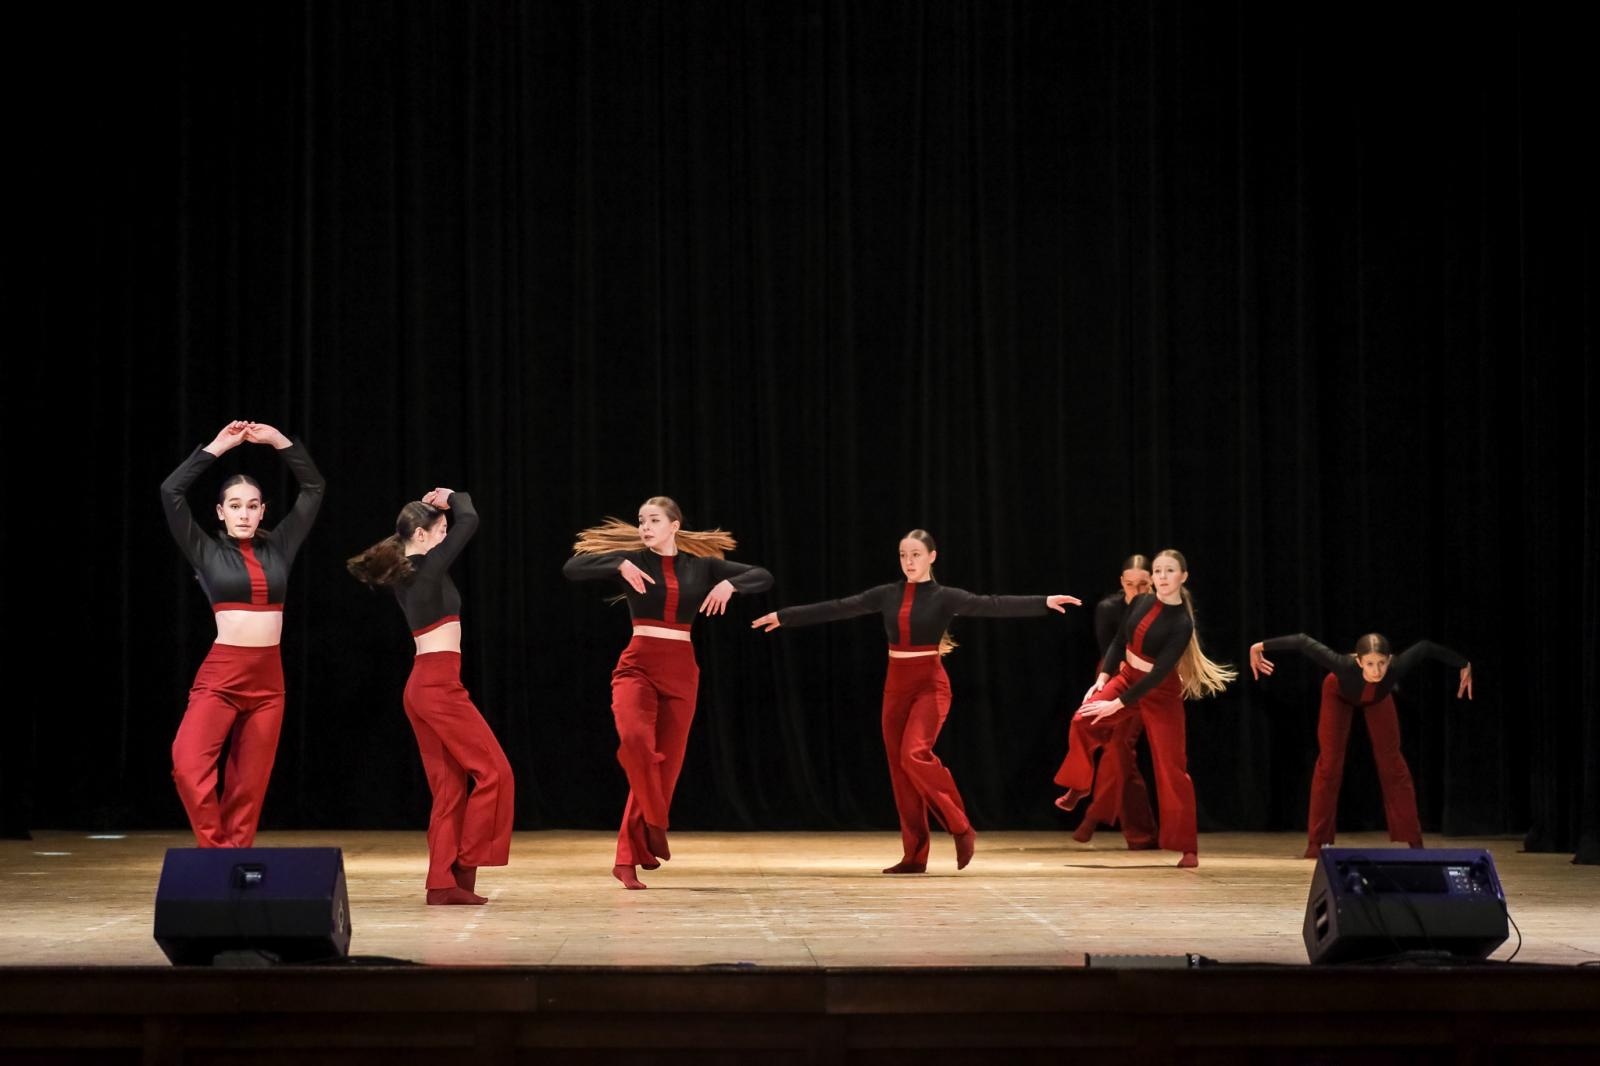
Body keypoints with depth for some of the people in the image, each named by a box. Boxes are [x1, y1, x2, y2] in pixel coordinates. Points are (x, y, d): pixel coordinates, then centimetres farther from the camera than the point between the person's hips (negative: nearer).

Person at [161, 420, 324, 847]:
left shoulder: (277, 548, 9)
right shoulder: (208, 552, 2)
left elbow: (314, 488, 12)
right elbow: (171, 492, -7)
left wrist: (277, 440, 5)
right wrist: (219, 447, -4)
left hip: (268, 679, 3)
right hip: (220, 676, -3)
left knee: (249, 788, 4)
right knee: (189, 763, -23)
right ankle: (214, 853, -13)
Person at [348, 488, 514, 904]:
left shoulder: (403, 572, 13)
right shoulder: (427, 568, -12)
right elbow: (469, 522, -10)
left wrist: (436, 508, 16)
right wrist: (453, 497, 7)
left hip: (422, 685, 9)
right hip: (439, 684, -9)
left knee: (449, 787, 8)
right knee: (493, 772, -3)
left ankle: (442, 882, 5)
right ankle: (464, 868, -1)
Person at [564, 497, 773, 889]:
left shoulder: (701, 564, 8)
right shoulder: (632, 559, 2)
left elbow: (763, 577, 9)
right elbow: (572, 568, -8)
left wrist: (730, 584, -9)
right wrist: (620, 566, -19)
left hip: (681, 670, 3)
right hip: (638, 665, -3)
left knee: (666, 761, 2)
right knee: (635, 737, -31)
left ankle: (627, 858, 11)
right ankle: (654, 826, -13)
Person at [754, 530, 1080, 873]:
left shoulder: (944, 597, -5)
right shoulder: (887, 595, 6)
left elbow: (993, 605, -14)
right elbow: (837, 608, 10)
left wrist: (1044, 602, -25)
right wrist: (784, 616, 11)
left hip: (930, 684, -5)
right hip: (896, 685, 5)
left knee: (915, 755, -24)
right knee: (899, 768, 2)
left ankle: (961, 828, -9)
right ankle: (914, 854, 7)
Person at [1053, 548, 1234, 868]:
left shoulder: (1181, 624, -21)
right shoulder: (1140, 603, -5)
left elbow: (1159, 672, -24)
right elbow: (1119, 641, 6)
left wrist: (1119, 704, -26)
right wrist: (1102, 678, -6)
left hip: (1160, 692, -5)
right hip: (1126, 677, 5)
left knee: (1170, 768, -4)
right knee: (1084, 719, -21)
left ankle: (1188, 847, 3)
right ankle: (1078, 788, -1)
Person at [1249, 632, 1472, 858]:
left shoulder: (1396, 668, -43)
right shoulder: (1345, 667, -49)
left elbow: (1425, 647, -25)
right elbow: (1303, 641, -41)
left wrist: (1464, 665, -9)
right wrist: (1261, 646, -34)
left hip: (1378, 697, 2)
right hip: (1339, 694, -2)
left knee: (1391, 761, 1)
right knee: (1330, 763, -4)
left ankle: (1413, 841, 8)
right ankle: (1317, 843, 3)